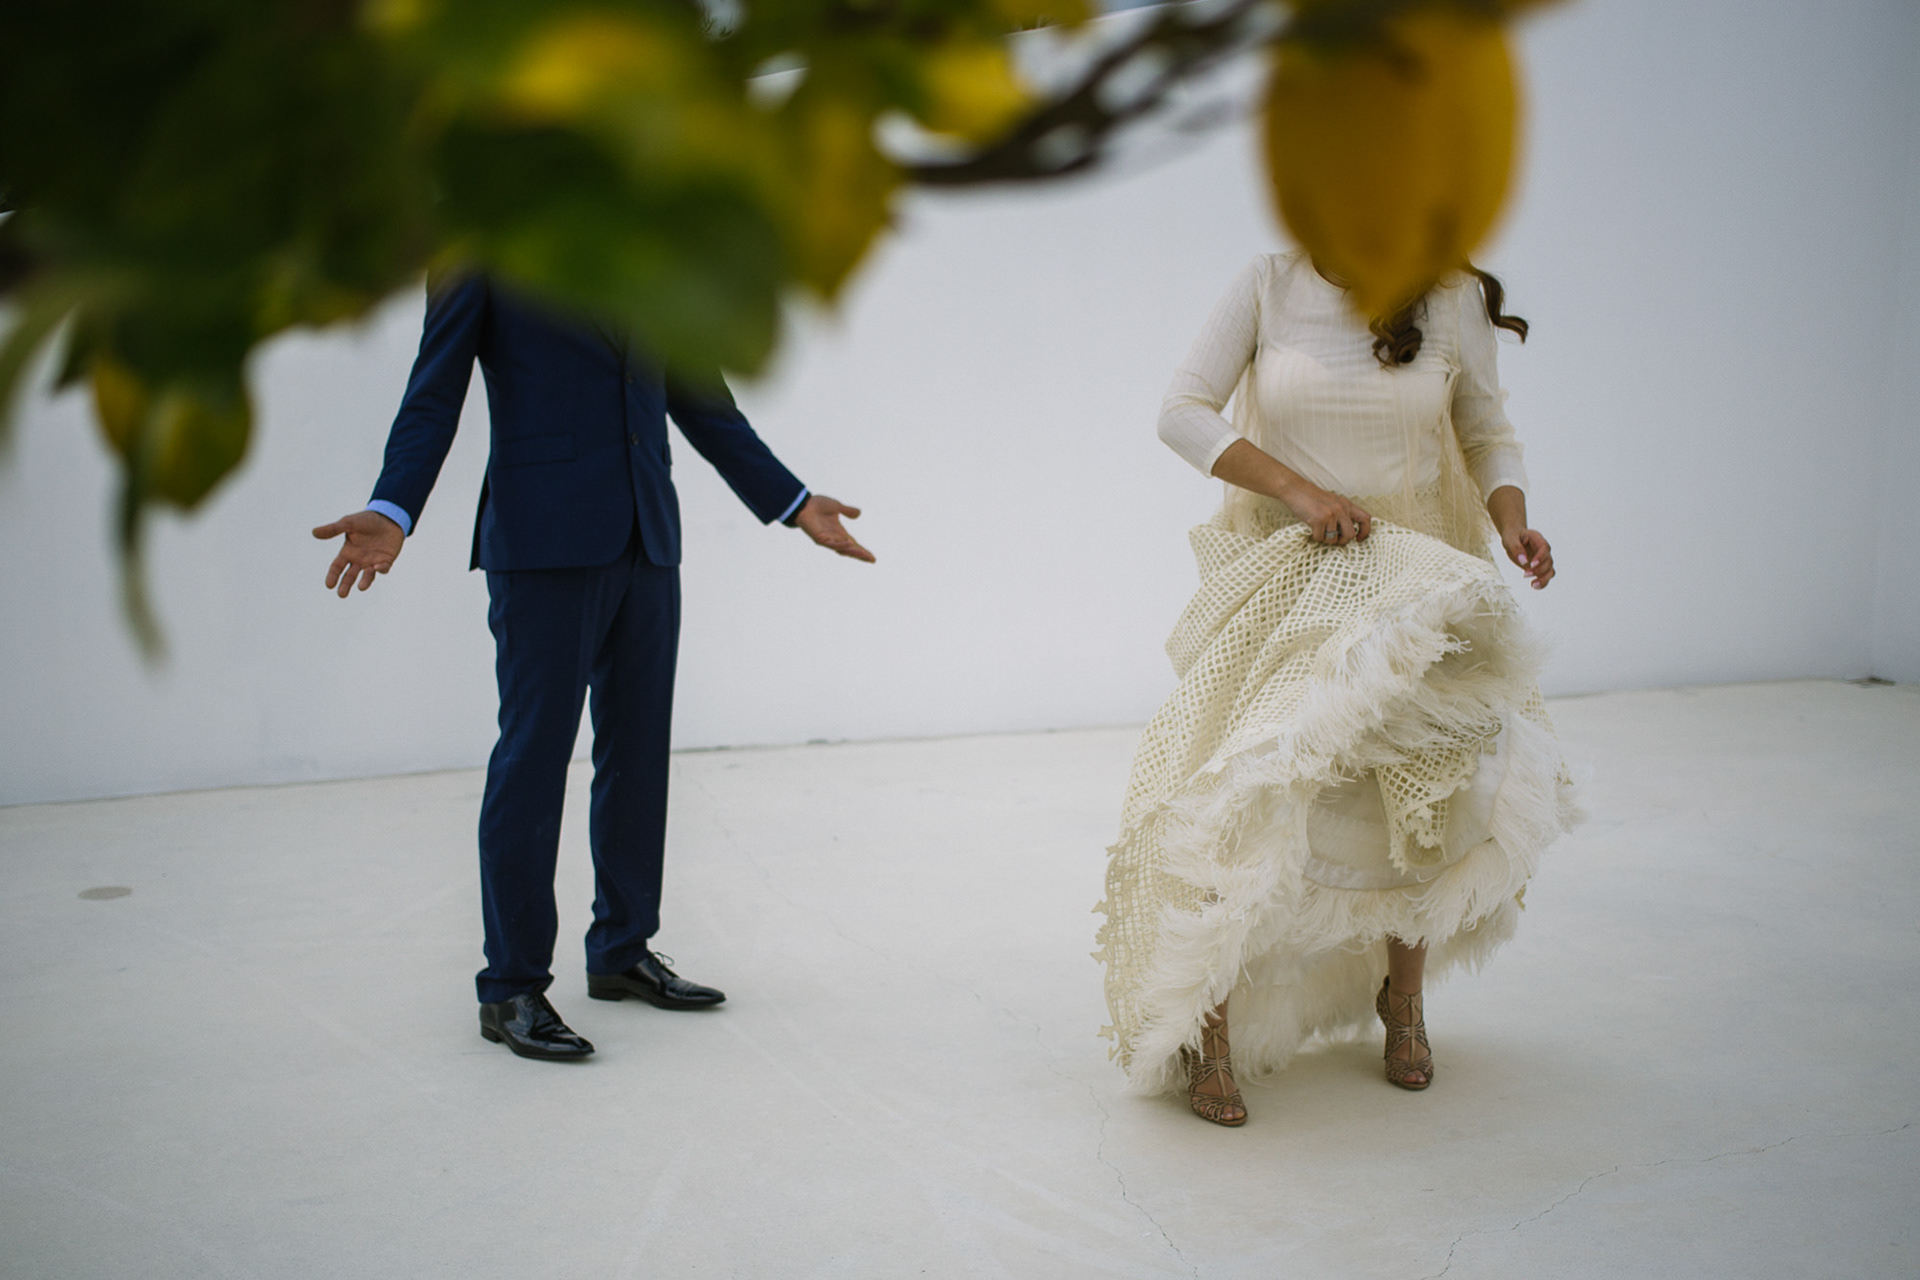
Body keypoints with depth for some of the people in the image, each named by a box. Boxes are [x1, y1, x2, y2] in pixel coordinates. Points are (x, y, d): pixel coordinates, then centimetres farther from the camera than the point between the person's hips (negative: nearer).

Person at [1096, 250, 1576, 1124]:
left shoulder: (1456, 301, 2)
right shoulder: (1270, 287, -2)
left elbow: (1487, 436, 11)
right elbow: (1184, 412, -5)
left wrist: (1512, 524, -9)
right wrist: (1299, 490, -15)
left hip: (1407, 581, 1)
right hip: (1284, 579, -1)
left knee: (1426, 793, -8)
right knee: (1242, 797, -11)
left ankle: (1403, 1001, 20)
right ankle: (1204, 1031, 7)